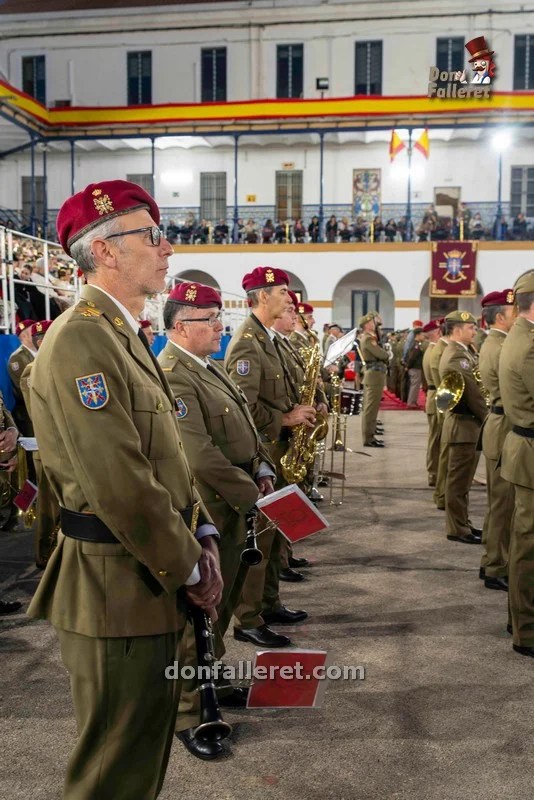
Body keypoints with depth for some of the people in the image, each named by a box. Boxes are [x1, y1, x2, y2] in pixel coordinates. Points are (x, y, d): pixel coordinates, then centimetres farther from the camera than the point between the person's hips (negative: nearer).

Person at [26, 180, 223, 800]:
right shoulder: (80, 338, -21)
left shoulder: (123, 335, 12)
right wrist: (189, 568, -14)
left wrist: (202, 535, 3)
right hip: (119, 591, -9)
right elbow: (120, 486, -25)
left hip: (154, 583, 10)